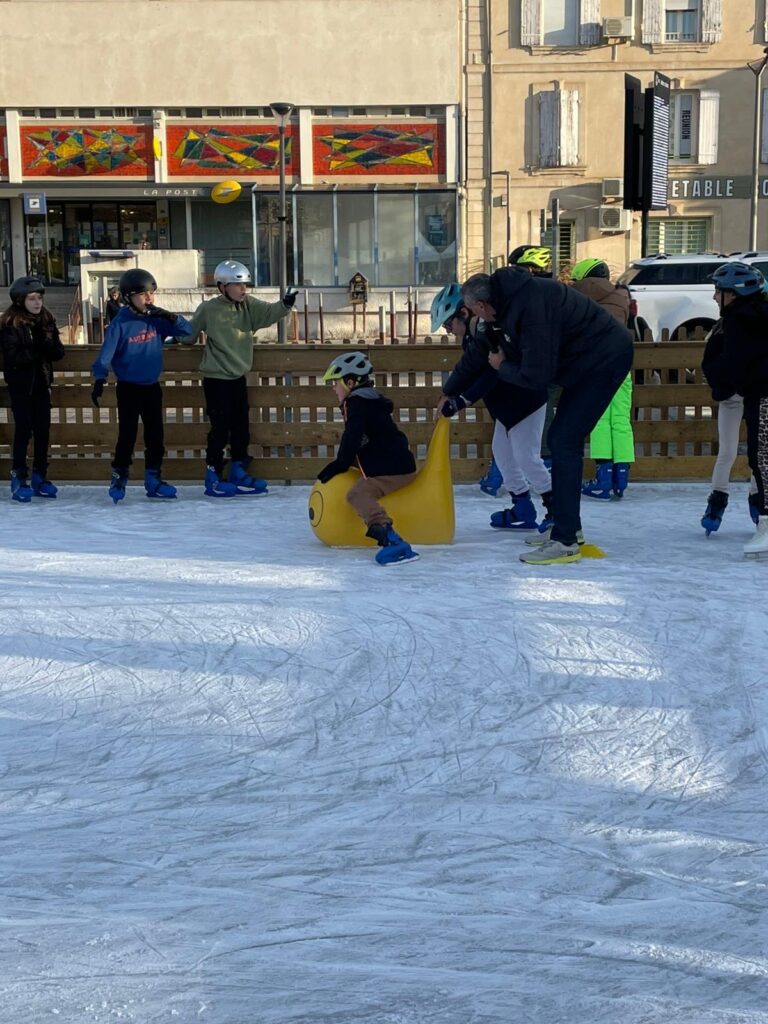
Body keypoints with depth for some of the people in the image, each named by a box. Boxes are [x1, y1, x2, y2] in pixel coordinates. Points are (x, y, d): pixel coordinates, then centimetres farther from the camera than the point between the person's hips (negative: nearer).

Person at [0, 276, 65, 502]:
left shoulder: (46, 321, 6)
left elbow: (58, 352, 3)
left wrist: (47, 345, -18)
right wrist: (38, 351, -15)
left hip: (41, 383, 5)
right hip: (21, 384, -5)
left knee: (43, 430, 6)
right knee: (23, 430, -6)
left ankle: (39, 477, 16)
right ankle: (19, 479, 1)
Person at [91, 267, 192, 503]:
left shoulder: (156, 319, -1)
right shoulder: (121, 323, -14)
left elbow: (187, 331, -1)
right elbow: (106, 353, -17)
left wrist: (171, 317, -17)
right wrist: (99, 380, -25)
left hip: (152, 386, 5)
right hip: (128, 388, -5)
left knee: (155, 434, 10)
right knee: (127, 435, 0)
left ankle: (153, 479, 21)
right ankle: (119, 479, 13)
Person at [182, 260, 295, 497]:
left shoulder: (249, 306, 4)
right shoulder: (208, 309, -8)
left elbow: (270, 312, -11)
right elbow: (189, 333, 4)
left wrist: (285, 304, -26)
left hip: (238, 378, 6)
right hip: (216, 379, -6)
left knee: (241, 429, 12)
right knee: (220, 429, -5)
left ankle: (238, 474, 24)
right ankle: (213, 478, 5)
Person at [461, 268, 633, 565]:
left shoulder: (531, 308, -28)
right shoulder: (511, 298, 2)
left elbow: (536, 376, -25)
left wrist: (502, 366, -7)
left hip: (604, 358, -10)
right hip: (592, 358, 10)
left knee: (563, 442, -14)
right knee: (561, 440, 15)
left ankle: (565, 542, -14)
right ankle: (568, 526, 27)